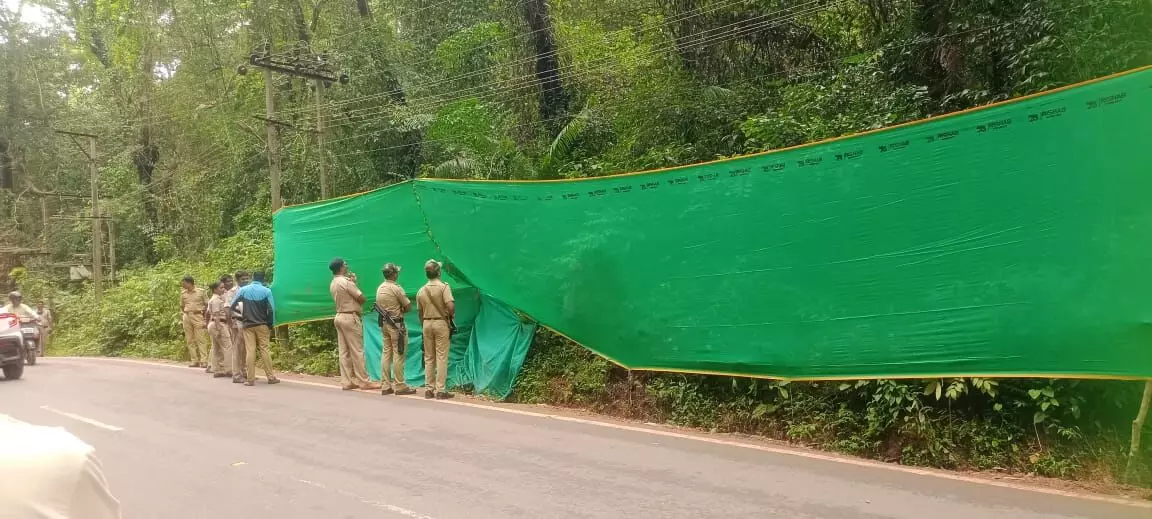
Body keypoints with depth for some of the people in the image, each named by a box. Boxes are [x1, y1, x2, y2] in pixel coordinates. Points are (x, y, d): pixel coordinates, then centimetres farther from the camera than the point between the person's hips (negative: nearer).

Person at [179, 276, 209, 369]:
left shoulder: (201, 292, 1)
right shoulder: (183, 294, 12)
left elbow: (207, 305, 4)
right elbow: (182, 307, 20)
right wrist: (181, 319, 13)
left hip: (197, 317, -4)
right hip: (187, 317, 5)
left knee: (200, 340, -9)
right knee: (190, 340, 4)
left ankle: (204, 361, -11)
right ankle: (194, 361, 8)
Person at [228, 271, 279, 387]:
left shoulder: (243, 290, 2)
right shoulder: (266, 291, -4)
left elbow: (232, 306, 3)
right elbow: (271, 309, -8)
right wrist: (271, 324, 1)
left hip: (247, 325, 1)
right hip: (262, 325, -1)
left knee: (250, 351, 1)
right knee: (264, 349, 4)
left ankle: (250, 379, 0)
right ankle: (270, 377, 6)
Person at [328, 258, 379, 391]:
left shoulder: (333, 284, 11)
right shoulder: (346, 282, -15)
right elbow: (361, 298, -12)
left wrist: (352, 282, 12)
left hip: (340, 316, 9)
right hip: (350, 317, -9)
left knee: (344, 351, 7)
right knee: (357, 351, -5)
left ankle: (347, 381, 9)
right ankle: (363, 381, -3)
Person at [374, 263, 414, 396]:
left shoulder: (379, 288, 9)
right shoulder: (396, 288, -14)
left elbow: (379, 307, 15)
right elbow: (408, 306, -11)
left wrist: (396, 310, 7)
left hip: (384, 323, 8)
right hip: (396, 324, -8)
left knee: (386, 353, 10)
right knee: (398, 355, -3)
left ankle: (386, 385, 12)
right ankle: (399, 386, -1)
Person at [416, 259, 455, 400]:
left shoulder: (421, 291, 7)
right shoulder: (444, 286, -9)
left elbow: (420, 312, 11)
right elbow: (450, 306, -20)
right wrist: (452, 316, 0)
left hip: (426, 323, 5)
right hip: (441, 323, -5)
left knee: (428, 358, 11)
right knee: (441, 357, -2)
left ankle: (429, 389, 13)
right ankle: (440, 390, -3)